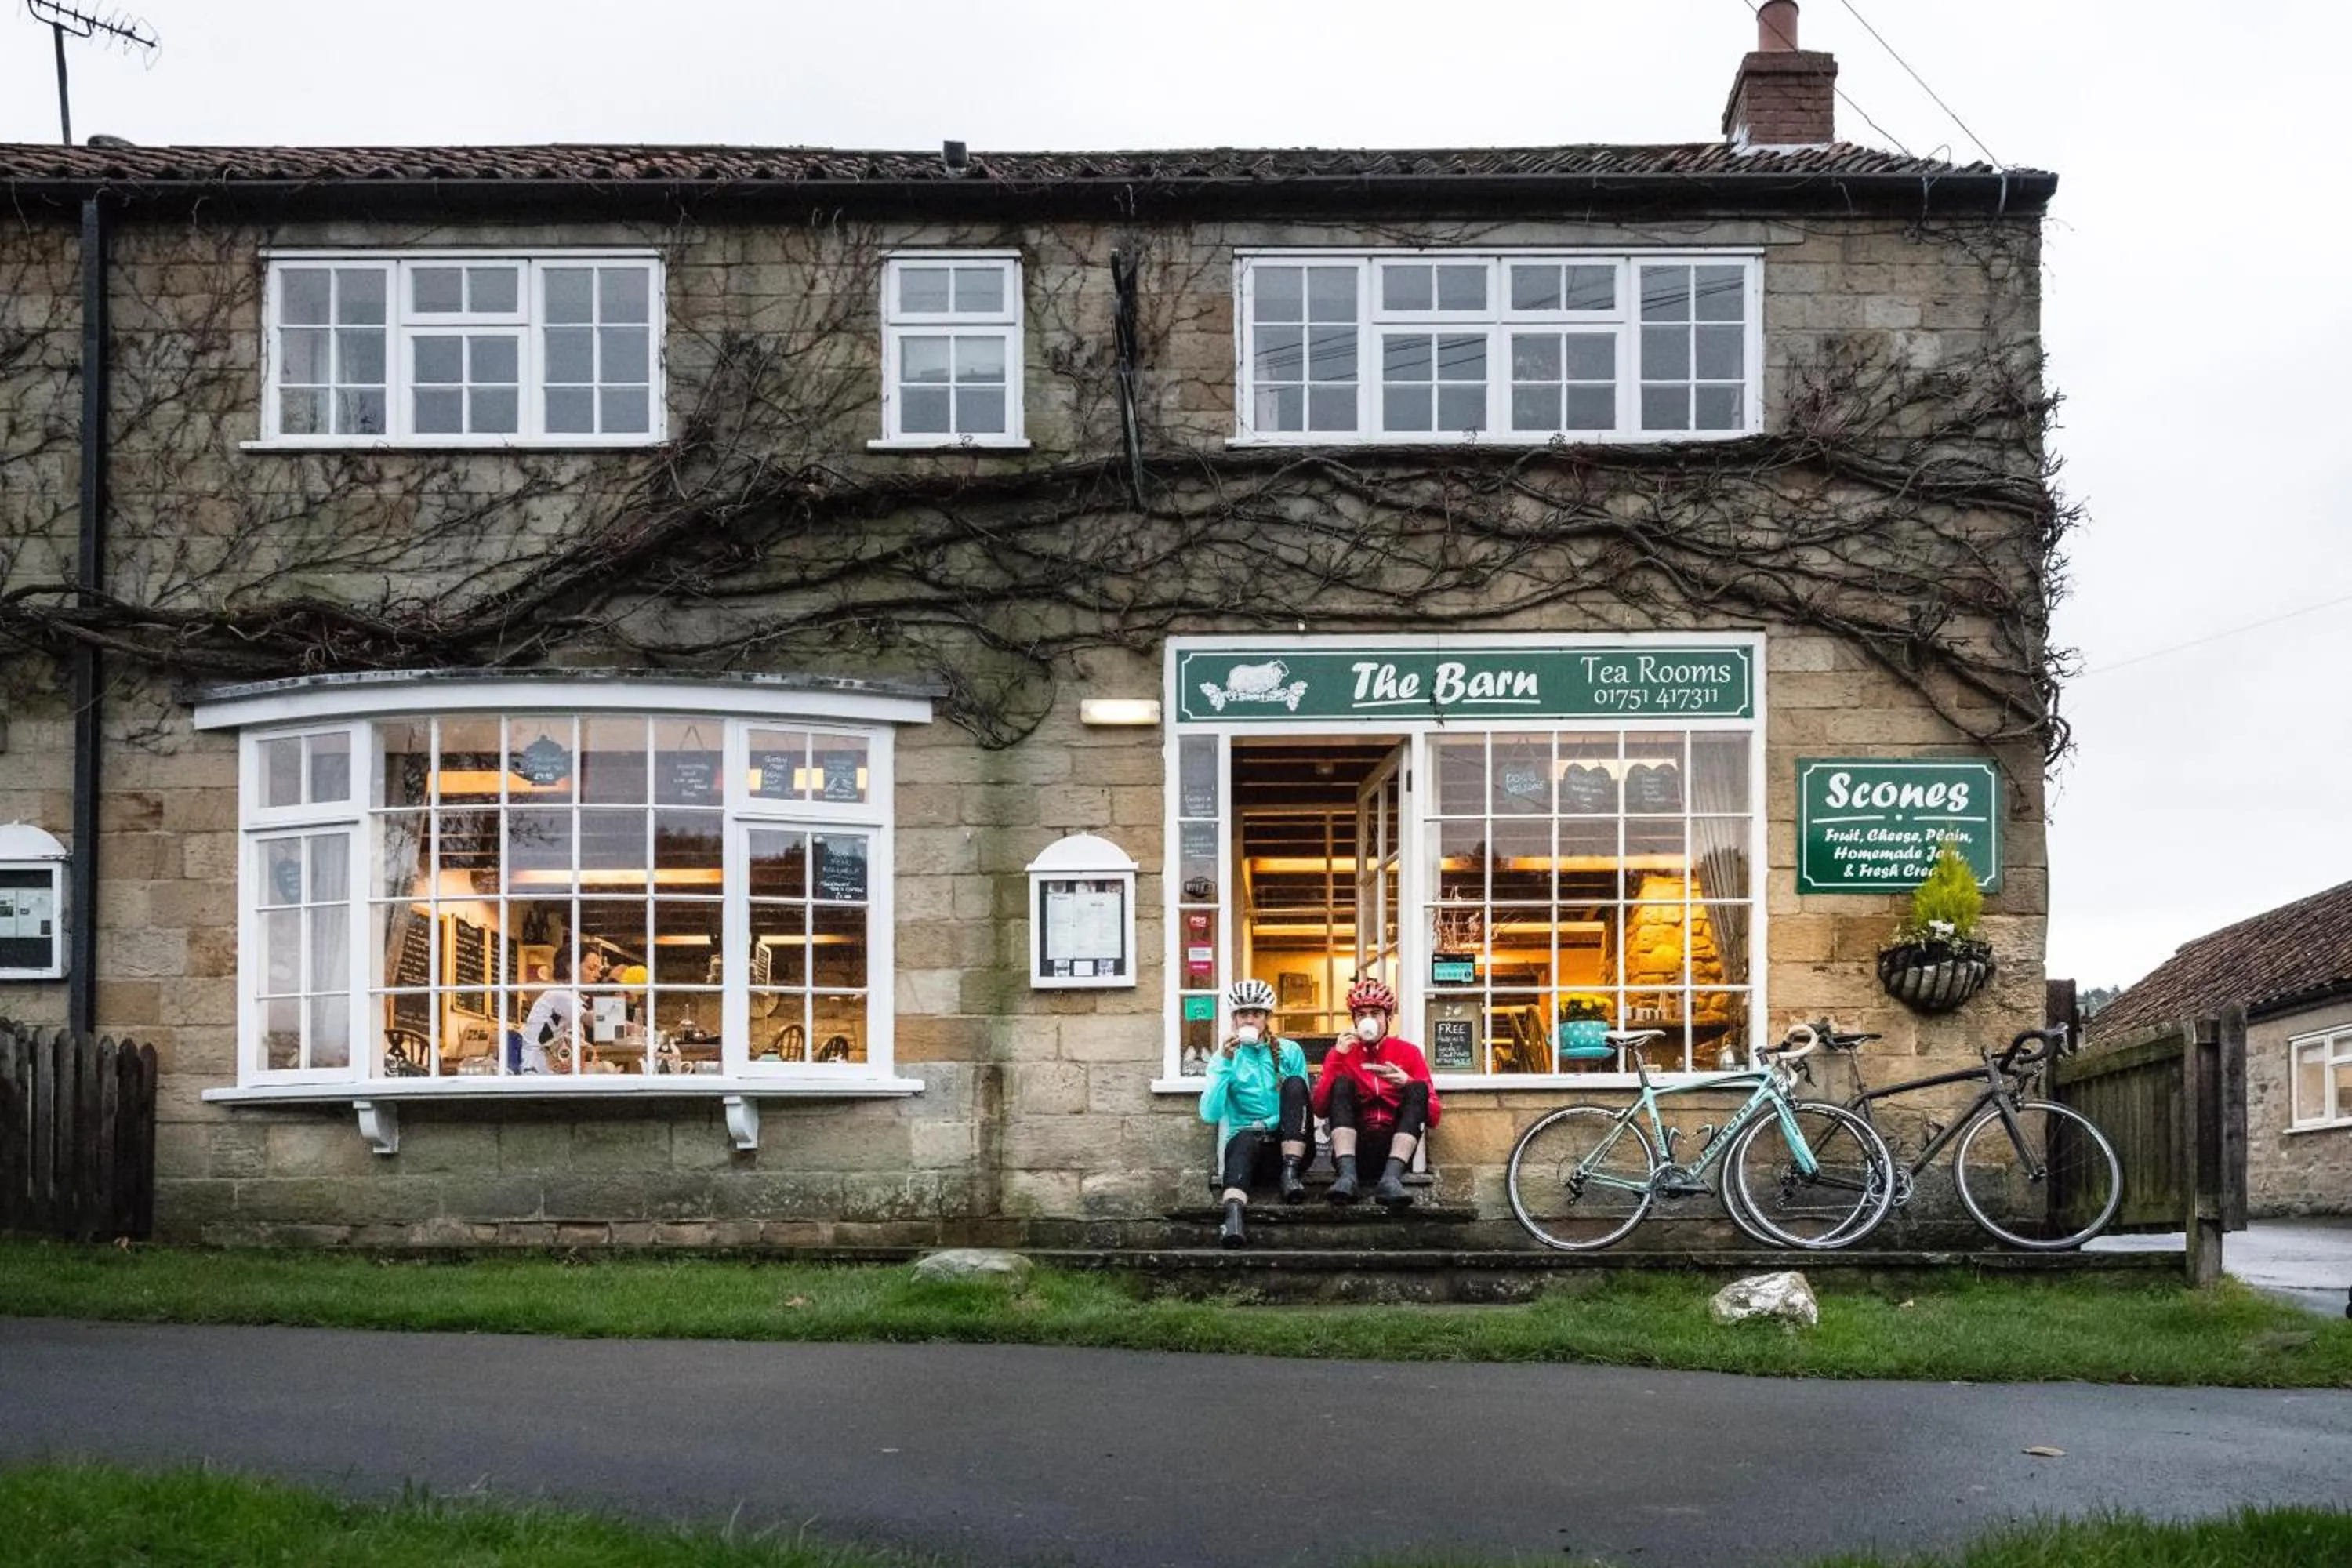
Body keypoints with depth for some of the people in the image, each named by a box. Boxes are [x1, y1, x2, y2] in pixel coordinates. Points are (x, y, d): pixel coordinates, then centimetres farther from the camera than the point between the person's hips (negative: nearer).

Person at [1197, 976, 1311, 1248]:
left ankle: (1290, 1173, -31)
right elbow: (1210, 1114, -6)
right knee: (1245, 1140, -39)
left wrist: (1267, 1124, -9)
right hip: (1245, 1137, -2)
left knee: (1295, 1083, -22)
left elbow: (1302, 1101, 7)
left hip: (1288, 1144, 2)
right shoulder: (1225, 1056, 8)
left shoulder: (1290, 1052, 11)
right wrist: (1225, 1064, -14)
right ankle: (1233, 1215, -68)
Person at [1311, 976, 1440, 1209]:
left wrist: (1407, 1084, -15)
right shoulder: (1342, 1052, 12)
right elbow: (1320, 1110, -1)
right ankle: (1347, 1176, -40)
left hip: (1396, 1147, 0)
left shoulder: (1409, 1052, 10)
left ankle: (1391, 1178, -40)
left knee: (1418, 1089, -20)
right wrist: (1337, 1058, -8)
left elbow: (1433, 1117, 3)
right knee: (1342, 1084, -19)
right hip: (1353, 1148, 0)